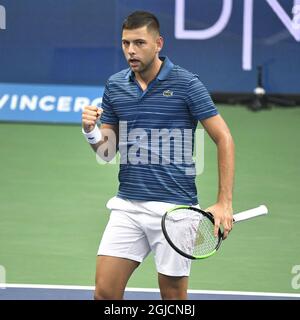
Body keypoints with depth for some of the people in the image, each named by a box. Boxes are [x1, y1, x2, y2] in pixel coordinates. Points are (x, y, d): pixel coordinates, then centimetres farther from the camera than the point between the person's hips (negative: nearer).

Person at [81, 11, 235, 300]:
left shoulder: (186, 84, -7)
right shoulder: (115, 85, 8)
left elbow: (224, 139, -6)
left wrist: (224, 203, -13)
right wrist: (91, 130, -9)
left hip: (174, 208, -4)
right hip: (127, 206, 4)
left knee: (173, 296, 4)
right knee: (104, 292, -2)